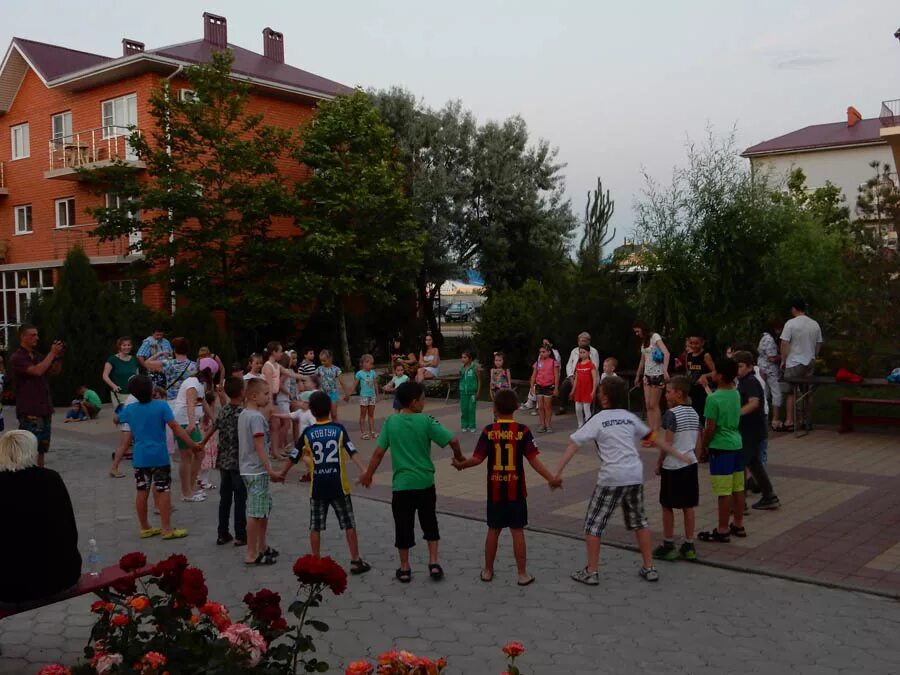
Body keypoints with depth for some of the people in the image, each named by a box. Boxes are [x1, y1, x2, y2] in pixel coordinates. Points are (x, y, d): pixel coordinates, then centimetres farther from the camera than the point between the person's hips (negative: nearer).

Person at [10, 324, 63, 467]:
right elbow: (37, 371, -22)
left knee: (42, 448, 11)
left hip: (44, 409, 7)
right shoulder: (17, 358, -9)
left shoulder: (38, 356, 14)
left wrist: (59, 356, 1)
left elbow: (54, 372, 16)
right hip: (29, 411, -7)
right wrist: (52, 353, -14)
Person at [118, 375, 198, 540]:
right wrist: (192, 444, -13)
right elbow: (175, 427, -15)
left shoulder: (129, 409, 3)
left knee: (142, 492, 10)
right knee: (164, 491, 0)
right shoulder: (161, 406, -10)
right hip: (159, 456, -4)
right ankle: (166, 529, 0)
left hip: (140, 457, 4)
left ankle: (145, 528, 19)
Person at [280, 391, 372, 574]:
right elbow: (352, 452, -14)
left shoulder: (308, 433, 0)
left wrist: (283, 473, 22)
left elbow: (294, 456, 7)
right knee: (349, 524, 7)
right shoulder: (339, 429, -3)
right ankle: (356, 561, 9)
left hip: (317, 487, 1)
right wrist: (363, 470, -20)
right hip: (339, 485, -1)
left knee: (315, 526, 9)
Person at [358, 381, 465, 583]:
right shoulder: (425, 421, -10)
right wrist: (458, 456, 7)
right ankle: (433, 562, 13)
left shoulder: (390, 422, -5)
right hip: (425, 483, -1)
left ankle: (404, 568, 18)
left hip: (401, 484, 1)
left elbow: (379, 453, -3)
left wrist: (368, 475, 9)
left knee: (403, 526, 11)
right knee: (429, 523, 17)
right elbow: (452, 440, -13)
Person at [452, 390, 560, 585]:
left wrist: (460, 465, 8)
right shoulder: (522, 431, -8)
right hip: (516, 491, -1)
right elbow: (533, 460, -12)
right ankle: (522, 574, 10)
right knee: (517, 531, 6)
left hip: (494, 491, 1)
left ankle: (488, 571, 22)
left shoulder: (489, 431, -7)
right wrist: (551, 479, -8)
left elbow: (477, 459, -9)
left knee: (493, 530, 13)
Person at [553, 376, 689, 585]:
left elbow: (573, 444, -9)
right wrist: (678, 454, 32)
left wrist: (558, 472, -10)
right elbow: (653, 438, 21)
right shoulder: (630, 417, 12)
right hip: (635, 476, 5)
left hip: (611, 478, -5)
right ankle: (649, 568, 24)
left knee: (593, 524, 6)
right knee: (639, 521, 21)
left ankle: (591, 572, 8)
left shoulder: (598, 420, -3)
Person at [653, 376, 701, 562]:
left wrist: (659, 463, -6)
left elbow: (667, 443, -16)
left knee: (667, 506, 5)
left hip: (672, 466, -7)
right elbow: (698, 443, 11)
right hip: (690, 464, 7)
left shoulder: (671, 414, -15)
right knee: (688, 506, 11)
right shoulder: (694, 413, 7)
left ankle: (668, 545, 11)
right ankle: (689, 546, 16)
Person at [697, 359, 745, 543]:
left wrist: (703, 447, -3)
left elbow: (710, 428, -16)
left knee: (724, 492, -2)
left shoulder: (713, 399, -18)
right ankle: (738, 525, 24)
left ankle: (722, 530, 4)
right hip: (737, 445, 8)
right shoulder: (736, 394, 6)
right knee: (738, 488, 14)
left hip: (721, 448, -8)